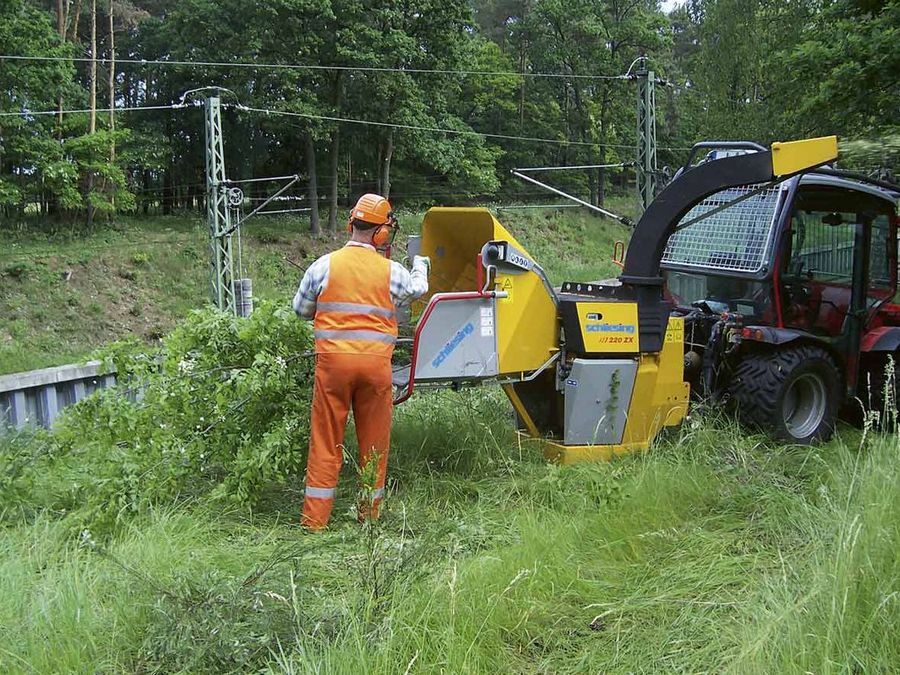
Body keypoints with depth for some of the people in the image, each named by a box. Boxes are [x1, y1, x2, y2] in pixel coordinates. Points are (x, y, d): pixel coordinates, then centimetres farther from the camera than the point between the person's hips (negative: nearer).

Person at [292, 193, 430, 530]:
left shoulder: (324, 265, -2)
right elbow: (418, 289, 23)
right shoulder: (391, 271, 0)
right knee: (374, 442, 13)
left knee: (325, 442, 6)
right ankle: (369, 515, 22)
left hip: (332, 361, 0)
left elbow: (301, 309, 9)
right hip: (376, 363, 0)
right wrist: (420, 266, 45)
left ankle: (314, 520, 9)